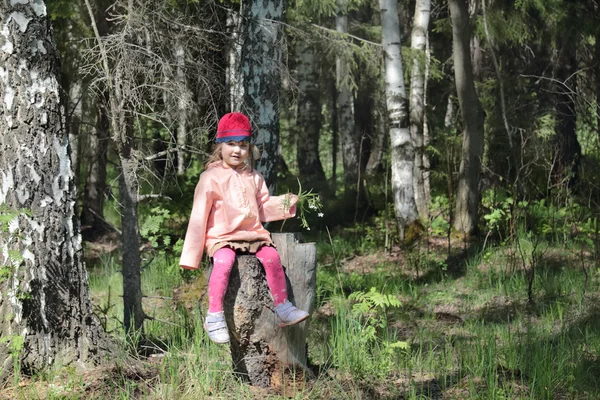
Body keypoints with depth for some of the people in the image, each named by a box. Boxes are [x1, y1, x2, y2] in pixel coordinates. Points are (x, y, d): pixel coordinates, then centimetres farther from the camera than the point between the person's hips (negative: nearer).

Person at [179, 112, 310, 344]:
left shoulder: (253, 178, 14)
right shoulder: (211, 177, -2)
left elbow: (263, 207, 22)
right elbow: (199, 216, -2)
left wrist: (284, 203, 3)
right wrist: (192, 254, -4)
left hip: (252, 233, 4)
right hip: (221, 236, -4)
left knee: (271, 256, -22)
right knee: (224, 262, -33)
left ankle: (283, 308, -10)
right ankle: (214, 317, -29)